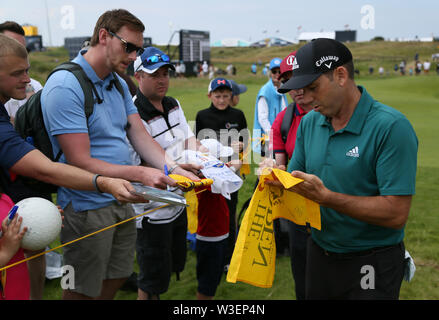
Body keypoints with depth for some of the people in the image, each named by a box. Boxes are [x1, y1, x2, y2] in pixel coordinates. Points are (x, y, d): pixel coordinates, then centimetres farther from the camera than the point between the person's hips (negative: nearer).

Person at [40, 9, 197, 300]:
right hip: (87, 207, -8)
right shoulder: (65, 86, -21)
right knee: (83, 291, 9)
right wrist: (139, 173, -30)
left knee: (117, 278, 21)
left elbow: (141, 136, 2)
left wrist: (172, 167, -14)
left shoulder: (119, 84, 8)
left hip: (123, 201, 8)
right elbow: (80, 162, -24)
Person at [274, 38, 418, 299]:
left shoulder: (391, 127, -20)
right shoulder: (309, 123, 0)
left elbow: (396, 214, -24)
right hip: (319, 254, 6)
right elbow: (296, 177, 6)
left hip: (372, 266, -5)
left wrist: (325, 196, -28)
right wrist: (278, 181, -16)